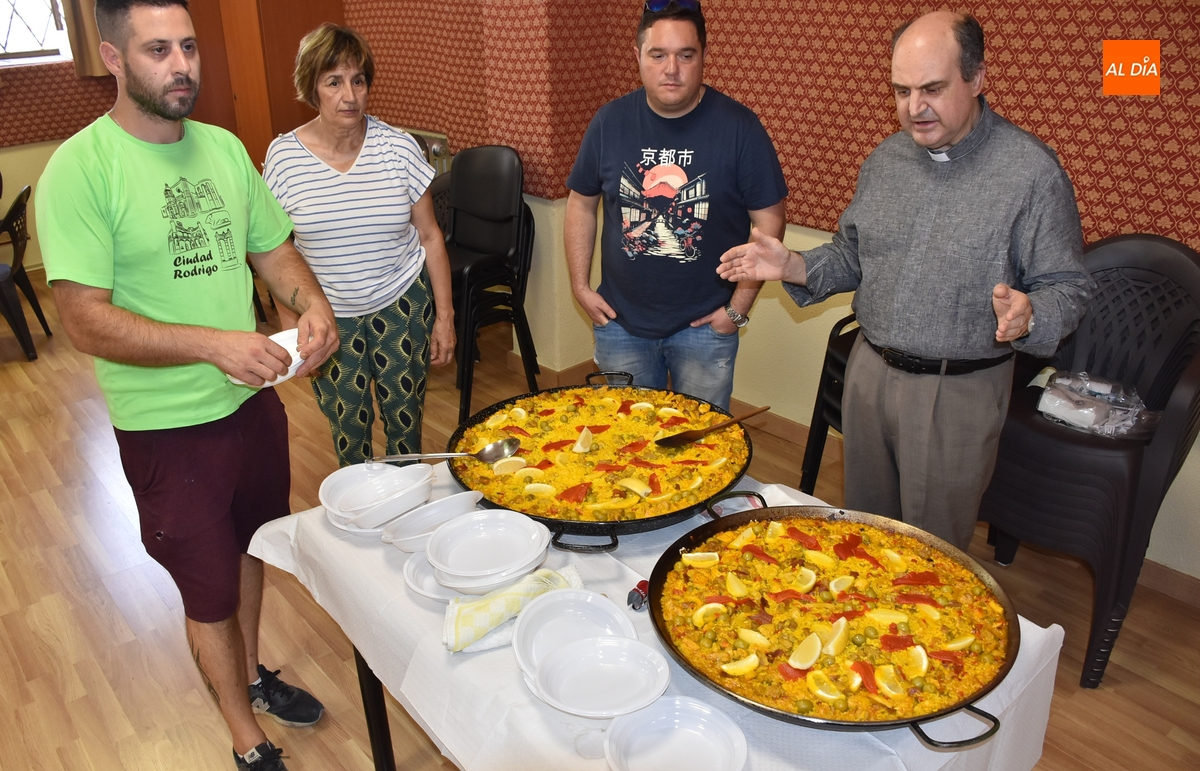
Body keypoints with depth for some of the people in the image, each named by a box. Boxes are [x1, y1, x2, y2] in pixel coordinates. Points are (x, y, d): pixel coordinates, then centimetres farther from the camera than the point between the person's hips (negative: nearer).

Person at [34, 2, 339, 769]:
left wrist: (312, 302, -13)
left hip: (254, 401, 6)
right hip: (169, 427, -5)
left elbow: (272, 247, 8)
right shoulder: (81, 168, -17)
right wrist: (213, 345, -33)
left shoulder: (224, 147, 1)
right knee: (210, 593, 12)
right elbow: (86, 321, -21)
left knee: (252, 550, 25)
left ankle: (251, 672, 51)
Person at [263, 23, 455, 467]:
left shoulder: (398, 147, -8)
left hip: (402, 306, 0)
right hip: (328, 318, 0)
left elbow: (429, 236, -1)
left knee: (404, 420, 8)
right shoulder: (284, 156, -8)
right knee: (348, 428, 10)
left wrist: (445, 315, -1)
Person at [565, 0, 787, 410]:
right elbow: (582, 203, 7)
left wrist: (739, 307, -9)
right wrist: (580, 286, 2)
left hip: (704, 326, -2)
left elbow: (769, 221, -7)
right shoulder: (610, 121, -2)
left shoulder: (738, 126, -10)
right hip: (619, 321, 2)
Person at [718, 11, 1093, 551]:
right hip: (869, 373, 5)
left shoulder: (1033, 172, -13)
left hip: (959, 392, -5)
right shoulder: (885, 159, 4)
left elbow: (1066, 287, -10)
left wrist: (1027, 317, -32)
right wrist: (792, 267, -4)